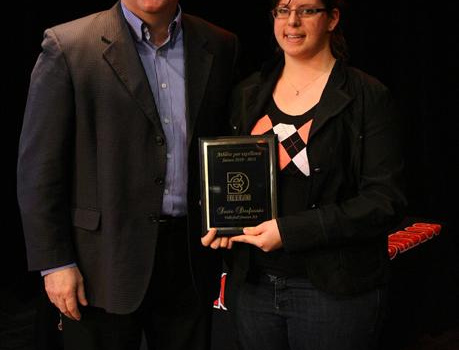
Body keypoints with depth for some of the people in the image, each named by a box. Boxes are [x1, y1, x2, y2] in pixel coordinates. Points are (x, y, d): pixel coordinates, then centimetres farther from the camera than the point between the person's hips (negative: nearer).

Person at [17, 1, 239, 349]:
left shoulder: (221, 46, 5)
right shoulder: (67, 46, -7)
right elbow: (39, 166, -7)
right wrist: (54, 263, -9)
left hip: (191, 257, 3)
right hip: (105, 262, -3)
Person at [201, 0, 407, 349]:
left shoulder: (369, 97, -7)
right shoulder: (249, 93, 9)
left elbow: (385, 200, -12)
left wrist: (290, 231, -18)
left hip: (335, 290, -4)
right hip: (252, 284, 5)